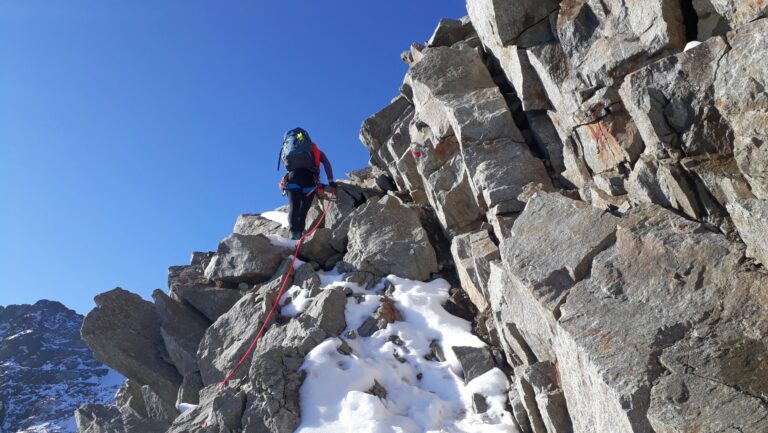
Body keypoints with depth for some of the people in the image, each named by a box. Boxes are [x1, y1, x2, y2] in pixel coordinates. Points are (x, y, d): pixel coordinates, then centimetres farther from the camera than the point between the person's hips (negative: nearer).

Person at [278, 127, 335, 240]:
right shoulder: (316, 150, 26)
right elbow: (327, 164, 10)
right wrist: (331, 183, 5)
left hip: (292, 177, 1)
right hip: (308, 178, -1)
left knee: (294, 208, -5)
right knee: (303, 210, 4)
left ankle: (294, 233, -26)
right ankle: (299, 233, -13)